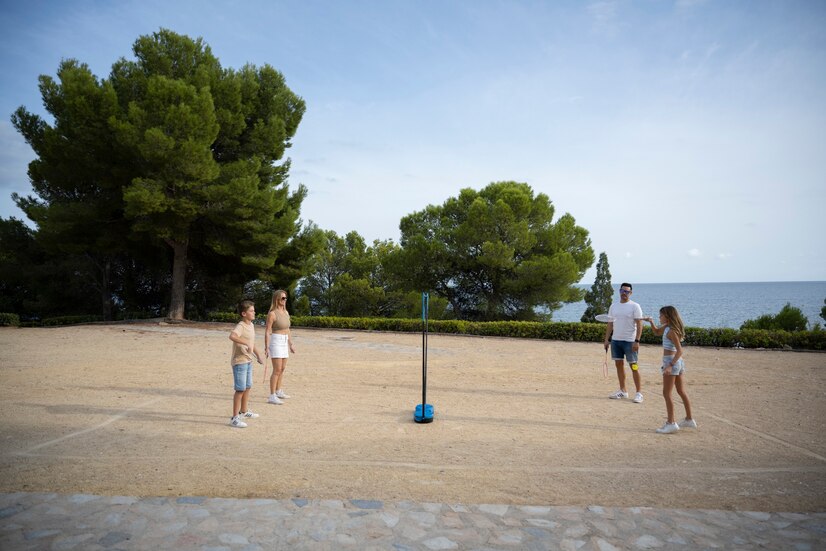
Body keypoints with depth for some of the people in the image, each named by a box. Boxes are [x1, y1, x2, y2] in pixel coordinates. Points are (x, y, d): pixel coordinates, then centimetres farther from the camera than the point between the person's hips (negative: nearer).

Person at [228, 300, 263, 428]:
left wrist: (257, 353, 23)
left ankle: (244, 411, 40)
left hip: (248, 361, 10)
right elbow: (232, 336, -41)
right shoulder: (240, 326, -19)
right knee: (240, 389, -8)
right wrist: (246, 344, -41)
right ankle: (234, 418, 0)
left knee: (248, 387, 22)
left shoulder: (251, 325, 9)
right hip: (239, 362, -10)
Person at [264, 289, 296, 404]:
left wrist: (290, 344, 18)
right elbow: (267, 331, -14)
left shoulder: (286, 312, 11)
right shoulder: (272, 314, -12)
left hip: (284, 343, 8)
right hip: (275, 342, -8)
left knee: (282, 369, 14)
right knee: (277, 370, -10)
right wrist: (266, 348, -18)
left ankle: (278, 391, 28)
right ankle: (272, 396, -5)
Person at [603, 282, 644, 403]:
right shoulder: (613, 306, 11)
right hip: (615, 340, 6)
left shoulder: (635, 306, -6)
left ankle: (639, 393, 3)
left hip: (630, 341, -6)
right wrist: (607, 339, 10)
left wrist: (637, 341, -18)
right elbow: (610, 324, 14)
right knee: (619, 364, 9)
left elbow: (639, 325, -11)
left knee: (634, 366, -3)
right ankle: (622, 391, 19)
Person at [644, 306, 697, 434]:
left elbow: (680, 350, -23)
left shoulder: (671, 331, -18)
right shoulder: (667, 327, 8)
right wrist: (651, 322, 10)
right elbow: (657, 332, 27)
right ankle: (689, 420, 29)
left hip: (672, 362, -10)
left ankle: (671, 423, -2)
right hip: (678, 362, 10)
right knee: (681, 392, 18)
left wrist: (670, 365, -28)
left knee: (666, 394, -4)